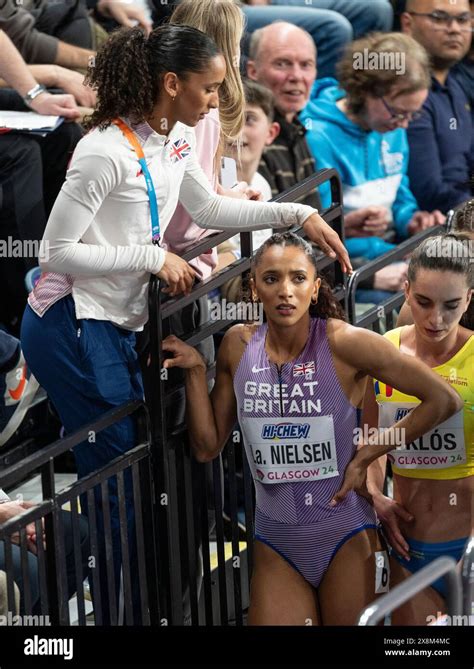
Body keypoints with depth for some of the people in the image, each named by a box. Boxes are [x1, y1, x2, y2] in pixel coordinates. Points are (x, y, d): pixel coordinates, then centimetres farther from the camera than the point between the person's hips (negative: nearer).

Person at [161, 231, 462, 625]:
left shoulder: (343, 343, -14)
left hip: (344, 540, -3)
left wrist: (365, 457, -11)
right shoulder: (239, 346, 0)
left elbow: (445, 400, -15)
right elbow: (207, 447, 4)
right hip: (276, 544, 3)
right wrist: (195, 371, -6)